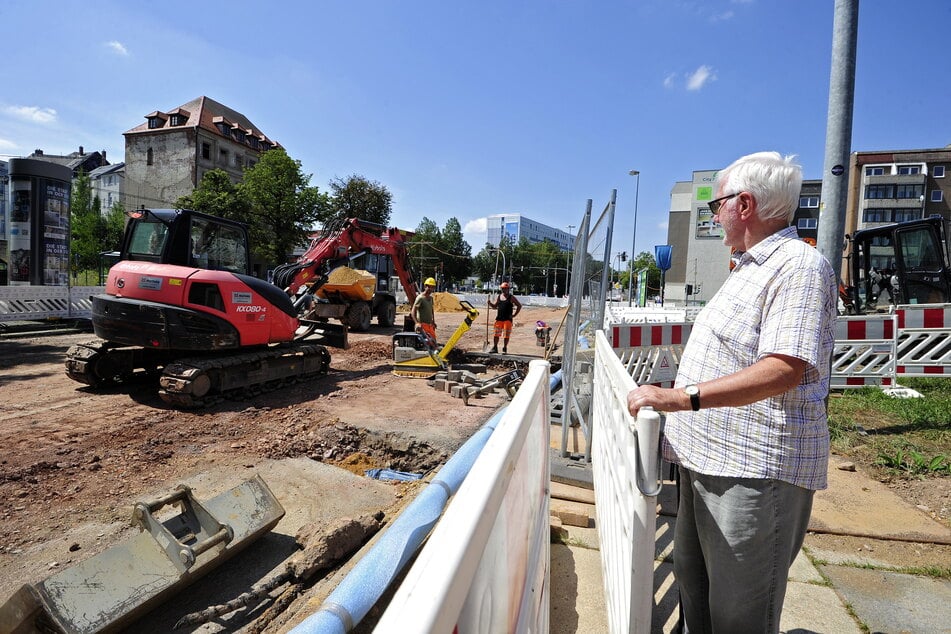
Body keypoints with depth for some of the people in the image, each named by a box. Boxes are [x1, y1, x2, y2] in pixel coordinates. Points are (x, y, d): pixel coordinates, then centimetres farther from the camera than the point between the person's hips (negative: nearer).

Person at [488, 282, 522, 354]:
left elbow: (519, 305, 3)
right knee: (496, 333, 1)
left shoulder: (511, 297, 0)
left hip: (508, 319, -3)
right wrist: (490, 303, -4)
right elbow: (495, 306, 16)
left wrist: (514, 315, -2)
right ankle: (495, 348, 8)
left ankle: (505, 348, 8)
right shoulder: (498, 296, 11)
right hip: (499, 318, 3)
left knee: (506, 334, -2)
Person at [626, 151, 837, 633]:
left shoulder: (799, 265, -15)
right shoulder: (751, 267, 16)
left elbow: (785, 370, -28)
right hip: (708, 459, 10)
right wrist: (674, 395, 25)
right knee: (693, 585, 22)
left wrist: (681, 396, -33)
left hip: (754, 471, -10)